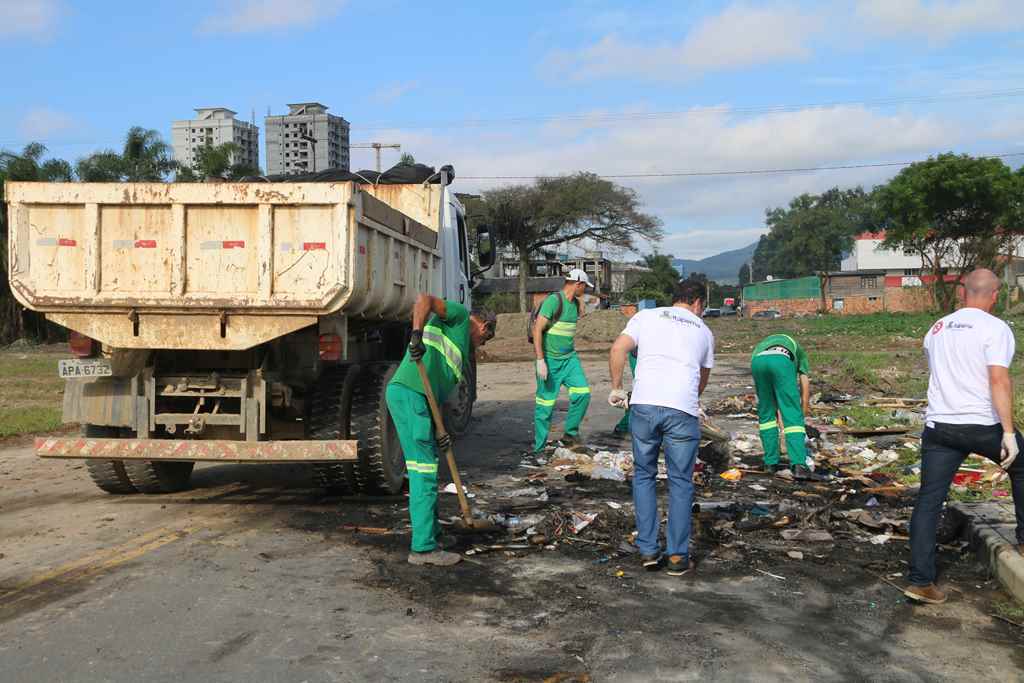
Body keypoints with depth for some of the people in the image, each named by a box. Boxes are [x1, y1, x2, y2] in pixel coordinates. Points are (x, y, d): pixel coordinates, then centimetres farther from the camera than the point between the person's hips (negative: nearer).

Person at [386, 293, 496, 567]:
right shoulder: (460, 315, 7)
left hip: (419, 399, 10)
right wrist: (417, 335, -27)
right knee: (424, 473, -7)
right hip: (409, 393, -10)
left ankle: (430, 532, 29)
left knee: (426, 472, 18)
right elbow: (424, 299, -11)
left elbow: (441, 389, 22)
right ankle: (424, 548, -4)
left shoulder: (460, 346, 30)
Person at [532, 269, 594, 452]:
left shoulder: (576, 303, 10)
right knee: (546, 404, -2)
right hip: (550, 360, -7)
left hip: (569, 358, 7)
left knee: (582, 393, -8)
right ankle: (538, 447, 10)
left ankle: (570, 433, 8)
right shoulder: (553, 300, -15)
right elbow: (537, 330, -18)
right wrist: (540, 360, -22)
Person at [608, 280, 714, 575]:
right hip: (683, 410, 0)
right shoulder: (704, 332, 20)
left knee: (643, 475, 15)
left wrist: (616, 388, 11)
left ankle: (648, 550, 15)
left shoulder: (646, 316, 15)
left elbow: (617, 350, 1)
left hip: (643, 404, 0)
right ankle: (678, 556, 13)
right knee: (680, 482, 11)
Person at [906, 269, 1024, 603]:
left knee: (929, 501, 4)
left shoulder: (937, 329, 14)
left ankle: (920, 581, 2)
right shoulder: (995, 328, -6)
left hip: (938, 425, 4)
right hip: (984, 425, -4)